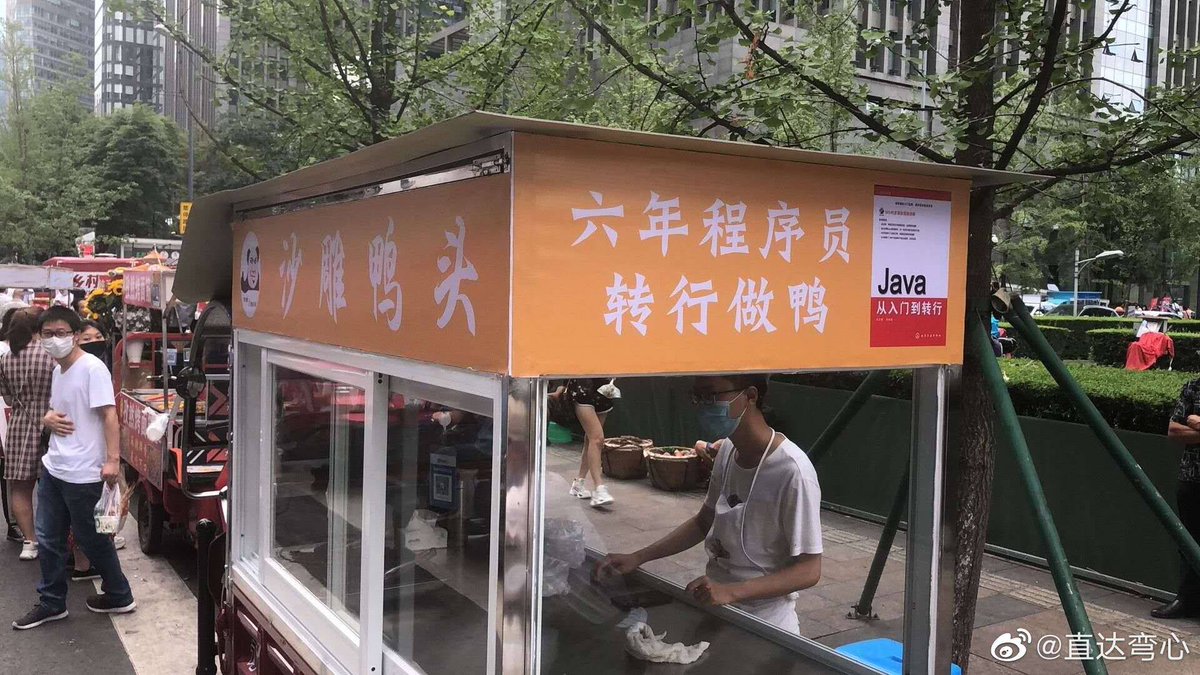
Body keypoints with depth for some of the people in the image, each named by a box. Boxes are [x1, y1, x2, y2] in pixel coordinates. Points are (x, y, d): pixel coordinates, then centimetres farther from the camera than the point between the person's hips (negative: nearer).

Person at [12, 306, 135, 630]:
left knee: (91, 538, 5)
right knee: (48, 537, 14)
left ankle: (119, 596, 21)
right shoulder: (58, 370, 11)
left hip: (83, 474, -8)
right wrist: (48, 418, -1)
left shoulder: (92, 368, -15)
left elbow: (109, 415, -20)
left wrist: (112, 460, -26)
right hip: (53, 467, 8)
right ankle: (52, 603, 27)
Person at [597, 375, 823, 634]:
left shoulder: (792, 473, -26)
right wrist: (637, 558, 1)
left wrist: (730, 592, -33)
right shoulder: (727, 450, -1)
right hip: (717, 606, 6)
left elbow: (808, 571, -21)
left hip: (764, 626, -6)